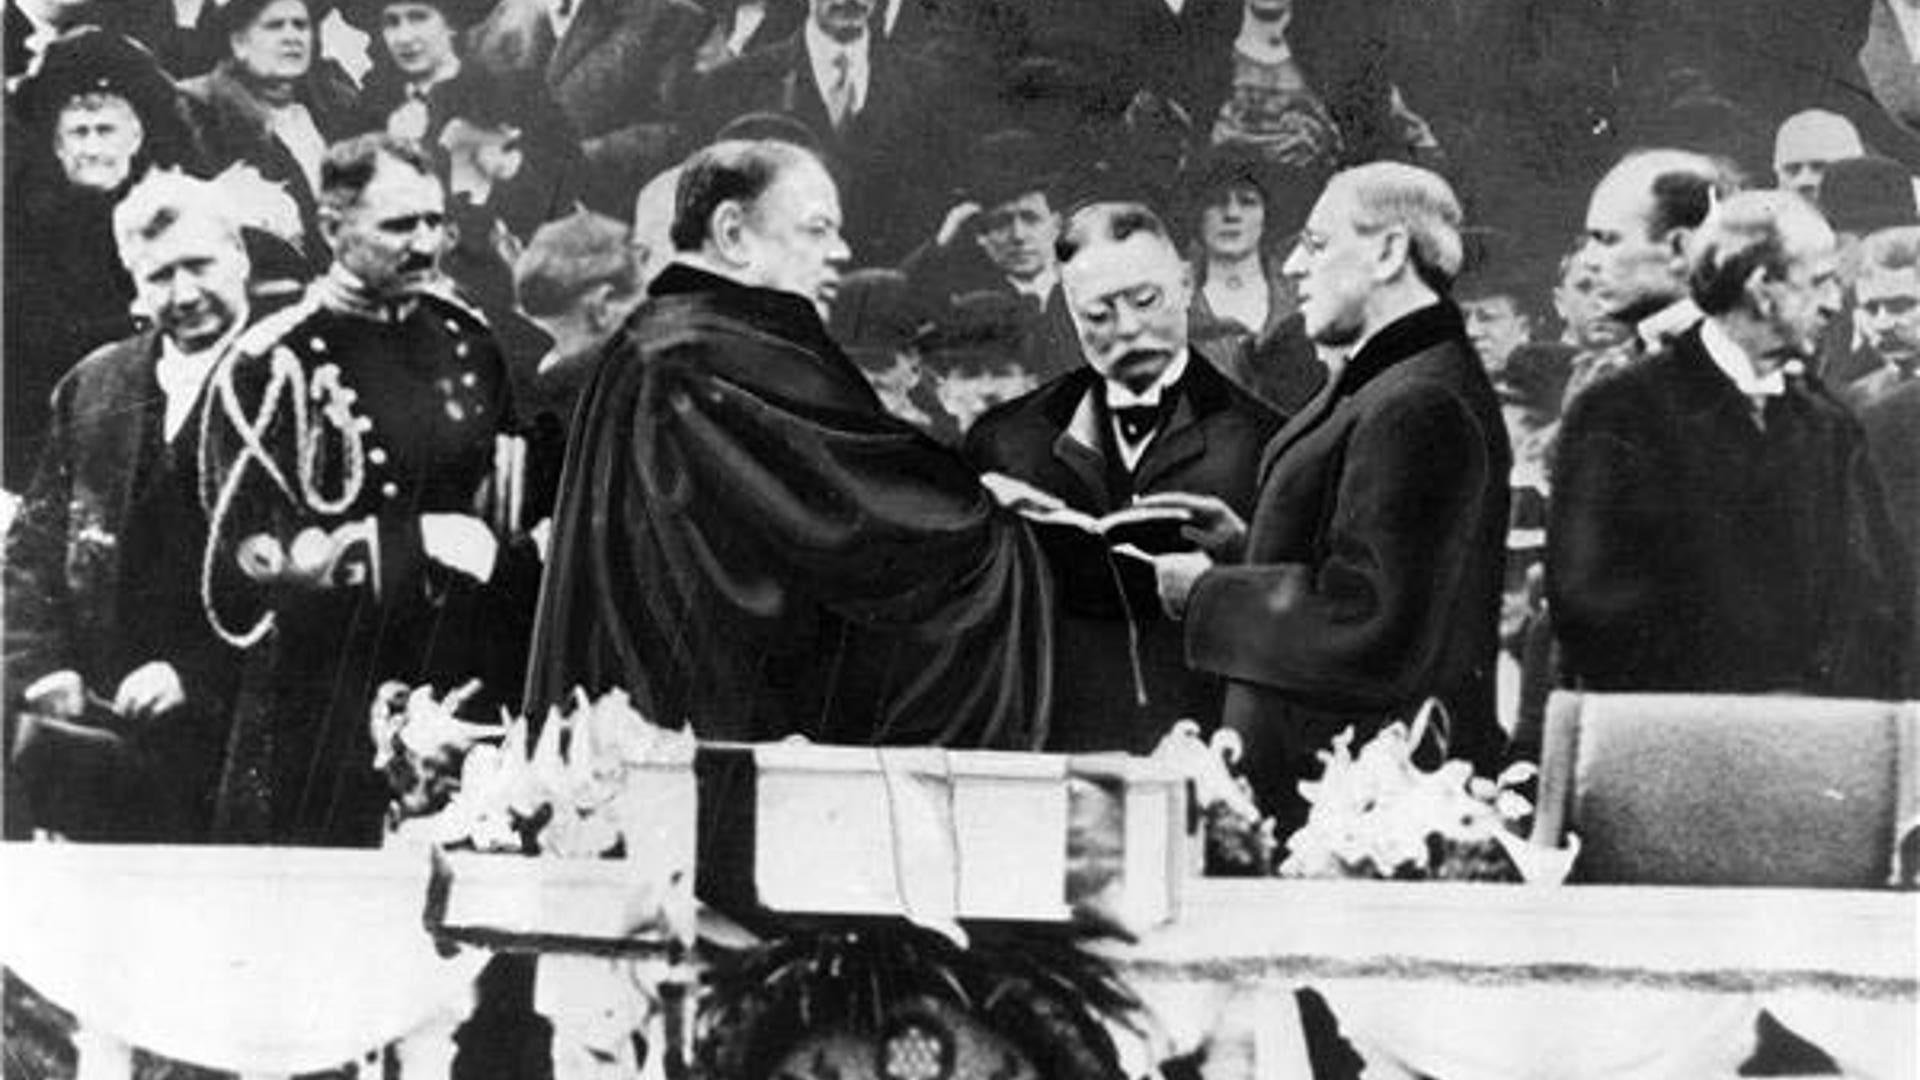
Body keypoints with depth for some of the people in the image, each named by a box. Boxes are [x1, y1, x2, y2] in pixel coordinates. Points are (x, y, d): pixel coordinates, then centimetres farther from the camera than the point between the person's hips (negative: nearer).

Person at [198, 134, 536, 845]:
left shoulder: (464, 335, 9)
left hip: (471, 678, 5)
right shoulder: (273, 365, -9)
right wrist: (416, 545, -16)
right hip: (326, 701, -5)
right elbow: (254, 551, -12)